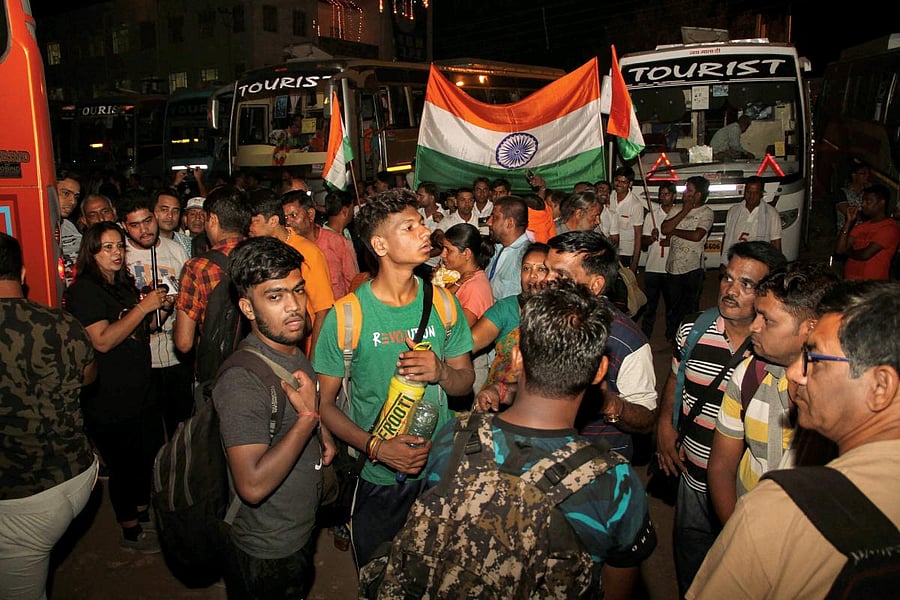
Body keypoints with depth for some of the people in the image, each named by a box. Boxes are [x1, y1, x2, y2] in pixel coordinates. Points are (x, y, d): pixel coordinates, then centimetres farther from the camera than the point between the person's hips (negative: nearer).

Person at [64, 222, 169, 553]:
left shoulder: (124, 284, 11)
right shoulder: (83, 290, -15)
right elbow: (102, 340, -24)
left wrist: (160, 308, 2)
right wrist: (143, 307, -23)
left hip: (140, 391, 8)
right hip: (109, 400, -8)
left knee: (149, 457, 19)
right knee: (124, 466, 5)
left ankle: (143, 513, 39)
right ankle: (131, 532, 24)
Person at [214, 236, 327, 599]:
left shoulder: (295, 354, 0)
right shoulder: (242, 378, -29)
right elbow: (253, 484, -36)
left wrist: (323, 439, 1)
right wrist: (309, 416, -30)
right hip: (266, 557, -8)